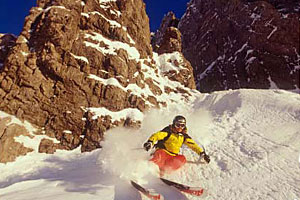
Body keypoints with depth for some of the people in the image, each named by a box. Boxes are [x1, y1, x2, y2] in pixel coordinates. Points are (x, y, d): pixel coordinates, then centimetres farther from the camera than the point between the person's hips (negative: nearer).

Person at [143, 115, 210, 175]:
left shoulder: (184, 136, 10)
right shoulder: (168, 131, -6)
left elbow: (193, 145, 12)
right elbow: (157, 135, -21)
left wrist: (202, 153, -1)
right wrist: (150, 142, -41)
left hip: (172, 157, 5)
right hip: (162, 152, -4)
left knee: (182, 158, -25)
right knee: (160, 155, -37)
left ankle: (163, 170, -37)